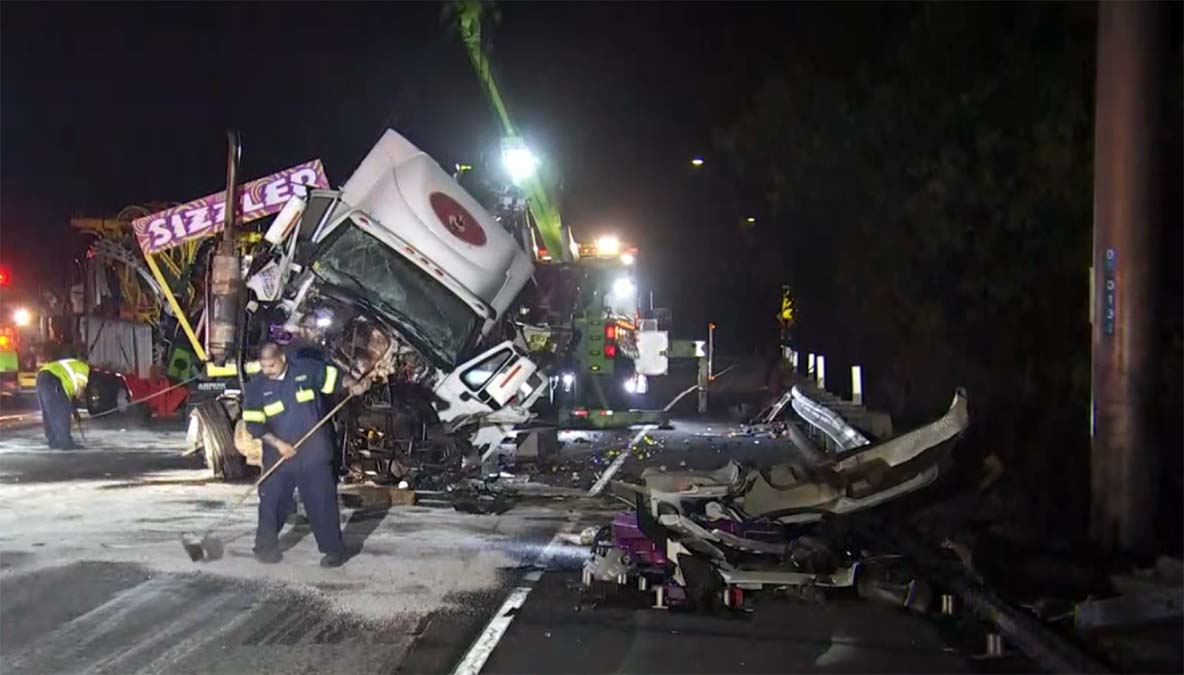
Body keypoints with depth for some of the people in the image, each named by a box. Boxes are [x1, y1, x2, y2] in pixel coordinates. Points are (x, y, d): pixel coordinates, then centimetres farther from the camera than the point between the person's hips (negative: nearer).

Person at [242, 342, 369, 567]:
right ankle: (265, 546, 23)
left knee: (323, 501, 1)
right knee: (271, 502, 5)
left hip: (314, 453, -1)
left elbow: (335, 377, 3)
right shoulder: (256, 387, -4)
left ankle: (334, 550, 9)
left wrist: (353, 385, -17)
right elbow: (253, 424, -7)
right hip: (278, 455, 1)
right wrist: (277, 443, -16)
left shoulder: (308, 369, -5)